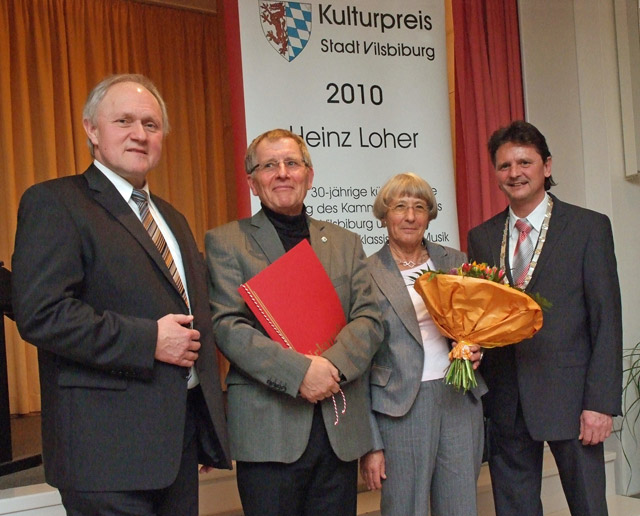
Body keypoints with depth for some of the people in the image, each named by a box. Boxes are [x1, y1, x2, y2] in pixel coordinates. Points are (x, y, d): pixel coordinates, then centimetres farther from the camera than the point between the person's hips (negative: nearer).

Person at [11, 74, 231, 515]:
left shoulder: (172, 218, 19)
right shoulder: (54, 203, -6)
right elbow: (40, 313, -19)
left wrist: (210, 436, 20)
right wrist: (148, 341, -19)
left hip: (183, 434, 8)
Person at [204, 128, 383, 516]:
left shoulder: (346, 243, 14)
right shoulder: (226, 242, 3)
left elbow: (369, 320, 5)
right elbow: (227, 326, -9)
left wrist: (333, 365, -14)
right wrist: (299, 371, -19)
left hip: (341, 428, 4)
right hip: (267, 429, -3)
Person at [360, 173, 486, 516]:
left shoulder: (456, 262, 8)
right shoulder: (366, 275, -4)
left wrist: (476, 349, -4)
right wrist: (369, 444, -7)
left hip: (461, 398, 4)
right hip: (401, 406, -4)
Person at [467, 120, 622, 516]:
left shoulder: (589, 227, -1)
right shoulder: (481, 237, 10)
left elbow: (606, 320, -6)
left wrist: (600, 402, -12)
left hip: (569, 394, -3)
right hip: (506, 402, 4)